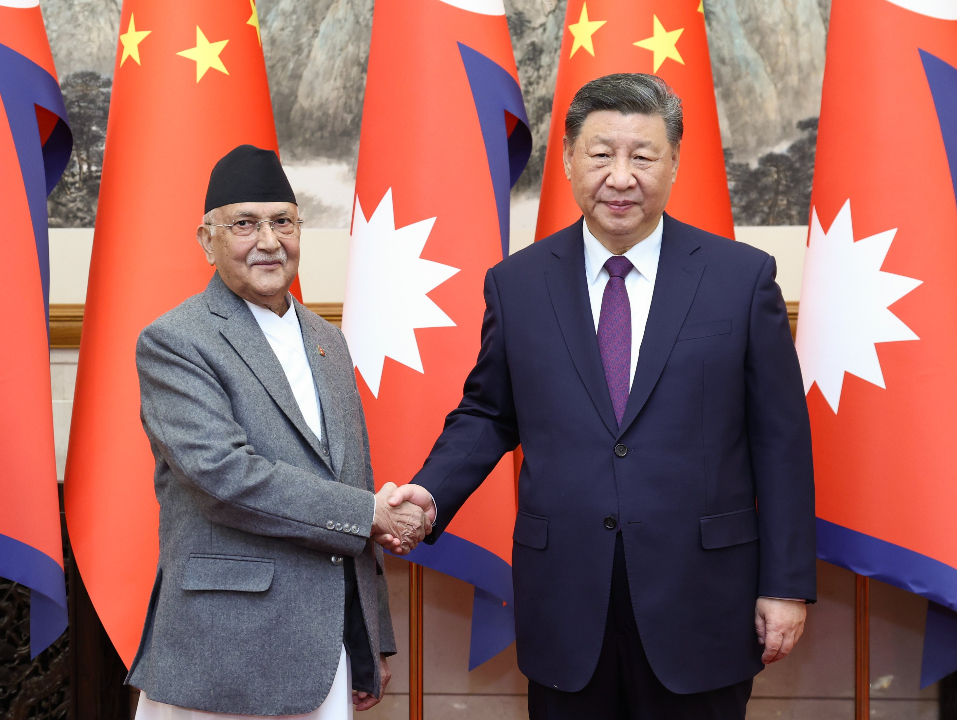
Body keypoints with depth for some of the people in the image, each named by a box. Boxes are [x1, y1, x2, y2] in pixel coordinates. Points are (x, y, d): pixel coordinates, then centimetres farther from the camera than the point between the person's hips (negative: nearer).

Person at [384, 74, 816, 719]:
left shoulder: (743, 276, -2)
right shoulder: (515, 283, 3)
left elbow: (780, 440, -1)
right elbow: (487, 414, 10)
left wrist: (787, 586, -2)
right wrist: (431, 494, -8)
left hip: (700, 603, -1)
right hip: (564, 604, 1)